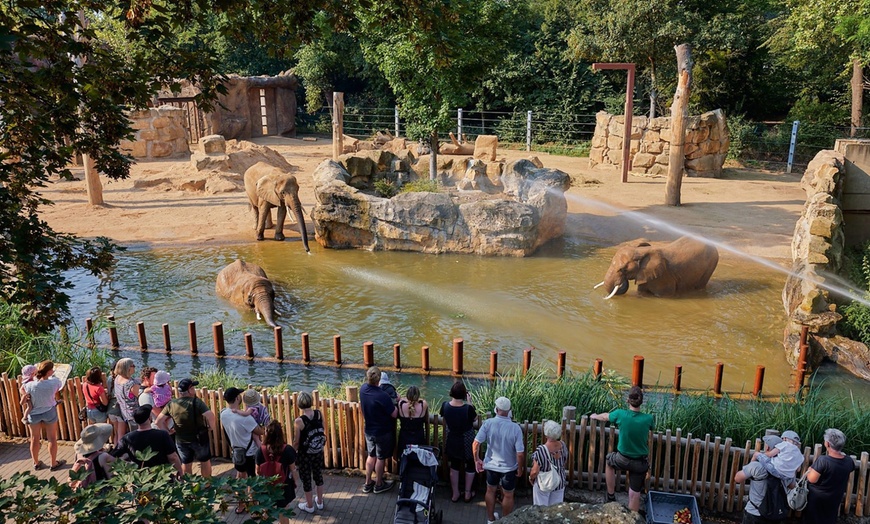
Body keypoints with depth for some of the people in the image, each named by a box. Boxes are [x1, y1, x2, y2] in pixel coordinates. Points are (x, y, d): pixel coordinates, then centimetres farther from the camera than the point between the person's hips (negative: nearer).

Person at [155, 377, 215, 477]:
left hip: (181, 440, 3)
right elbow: (210, 416, -34)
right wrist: (211, 427, -15)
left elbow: (158, 422, -6)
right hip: (199, 438, -3)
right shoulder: (196, 402, -22)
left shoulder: (171, 404, -8)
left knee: (186, 464, 21)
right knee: (205, 461, 19)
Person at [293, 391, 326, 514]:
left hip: (305, 454, -4)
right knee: (318, 475, 23)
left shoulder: (299, 421, -26)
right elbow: (323, 432, -1)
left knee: (306, 478, 15)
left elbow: (296, 441, -14)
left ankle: (309, 506, 30)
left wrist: (295, 450, 6)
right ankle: (319, 502, 38)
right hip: (318, 452, 5)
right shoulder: (319, 413, -13)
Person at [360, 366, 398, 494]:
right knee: (381, 458, 13)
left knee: (371, 455, 22)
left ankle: (368, 483, 33)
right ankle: (379, 485, 30)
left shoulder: (363, 389, -11)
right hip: (383, 432, -6)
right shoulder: (382, 395, -32)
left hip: (369, 430, 6)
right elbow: (394, 414, -21)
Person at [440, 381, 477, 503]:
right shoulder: (468, 408, -30)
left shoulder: (445, 406, -20)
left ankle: (455, 494, 34)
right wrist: (469, 402, -10)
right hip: (467, 442, -3)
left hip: (452, 442, 3)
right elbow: (475, 418, -9)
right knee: (470, 466, 22)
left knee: (454, 466, 23)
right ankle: (468, 493, 34)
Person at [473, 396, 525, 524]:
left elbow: (475, 444, -17)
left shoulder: (488, 423, -19)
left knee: (490, 491, 26)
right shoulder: (515, 428, -23)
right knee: (508, 495, 20)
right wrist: (520, 468, -2)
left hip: (491, 465, 2)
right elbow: (520, 454, -20)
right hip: (509, 467, -2)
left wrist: (477, 460, -1)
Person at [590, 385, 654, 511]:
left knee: (609, 461, 32)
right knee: (635, 494, 14)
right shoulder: (648, 419, -16)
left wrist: (595, 416, 25)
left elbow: (605, 417, 4)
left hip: (623, 460, -1)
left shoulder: (620, 414, -19)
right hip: (641, 463, 1)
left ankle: (611, 496, 35)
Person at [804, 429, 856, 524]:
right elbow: (847, 480, 4)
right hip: (835, 498, 5)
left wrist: (809, 471, -6)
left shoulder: (822, 461, -33)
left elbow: (812, 479, -26)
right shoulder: (849, 461, -14)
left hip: (817, 497, -5)